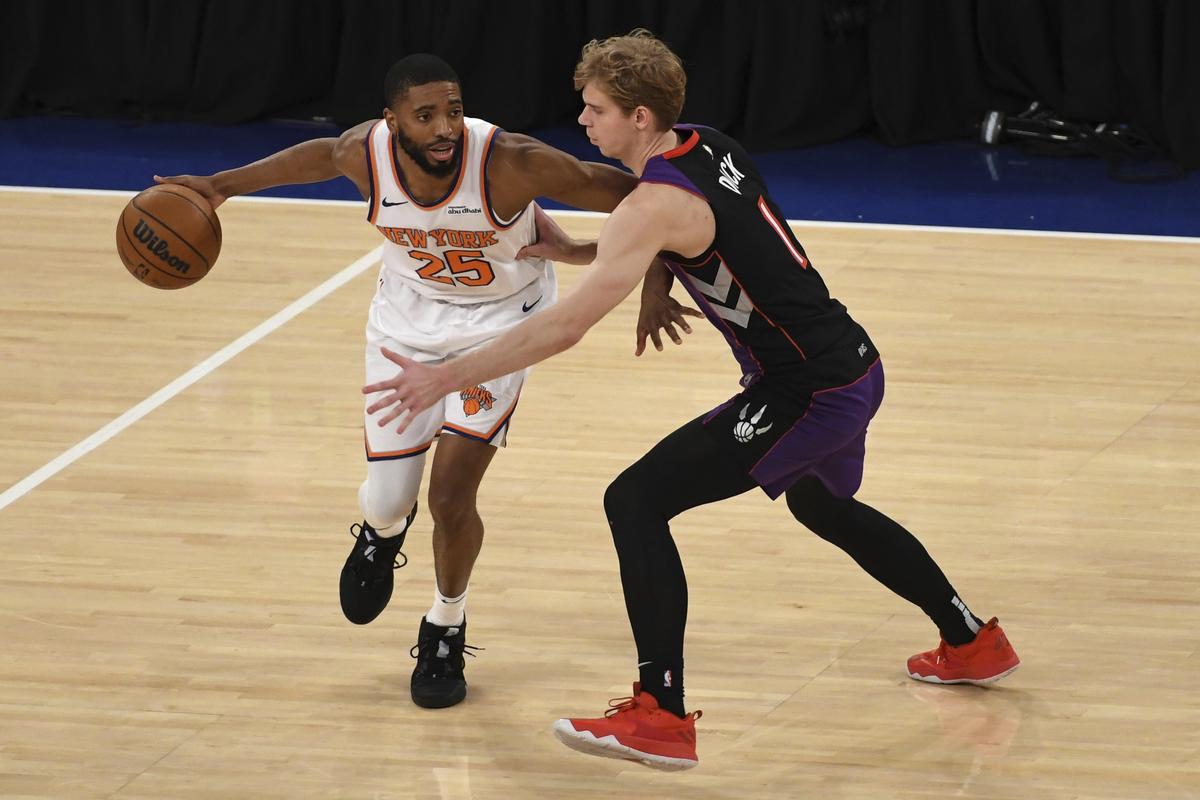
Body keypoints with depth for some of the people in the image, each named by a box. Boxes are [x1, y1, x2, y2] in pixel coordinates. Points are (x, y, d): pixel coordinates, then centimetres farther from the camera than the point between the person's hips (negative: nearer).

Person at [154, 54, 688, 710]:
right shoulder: (366, 152, -23)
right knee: (386, 500, 4)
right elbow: (320, 155, 4)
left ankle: (445, 633, 17)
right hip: (409, 313, 3)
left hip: (498, 318, -3)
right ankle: (382, 532, 46)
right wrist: (225, 185, 5)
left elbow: (629, 196, -25)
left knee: (451, 495, -13)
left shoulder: (510, 163, -34)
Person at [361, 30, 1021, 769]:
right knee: (825, 508, 36)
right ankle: (972, 643, 50)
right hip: (854, 368, 10)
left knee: (636, 502, -10)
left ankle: (662, 717, -11)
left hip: (811, 395, -10)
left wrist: (444, 379, -22)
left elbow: (564, 327, -25)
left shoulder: (658, 202, -21)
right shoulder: (710, 149, 5)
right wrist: (571, 251, 10)